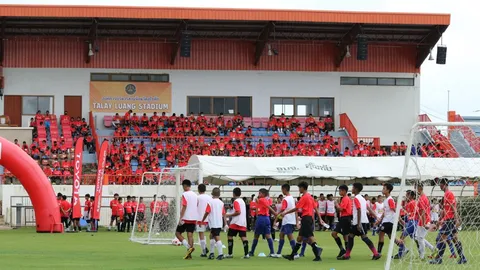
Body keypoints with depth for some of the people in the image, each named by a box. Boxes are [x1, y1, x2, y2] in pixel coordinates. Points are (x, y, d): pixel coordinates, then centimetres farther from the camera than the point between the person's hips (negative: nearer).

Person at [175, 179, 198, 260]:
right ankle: (189, 254, -2)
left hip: (185, 218, -6)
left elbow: (184, 207, -17)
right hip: (193, 218, 6)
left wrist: (180, 218, -16)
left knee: (178, 233, 5)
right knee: (190, 235, 4)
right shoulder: (195, 195, 12)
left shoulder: (185, 194, -10)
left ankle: (189, 247, -14)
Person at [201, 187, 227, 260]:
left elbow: (207, 213, -9)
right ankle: (212, 253, 20)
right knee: (211, 236, 19)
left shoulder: (210, 202, -8)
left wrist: (202, 221, 1)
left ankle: (220, 254, -16)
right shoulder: (221, 203, 7)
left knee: (217, 238, -9)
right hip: (220, 223, 6)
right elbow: (224, 214, 5)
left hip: (213, 223, -6)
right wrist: (225, 224, 7)